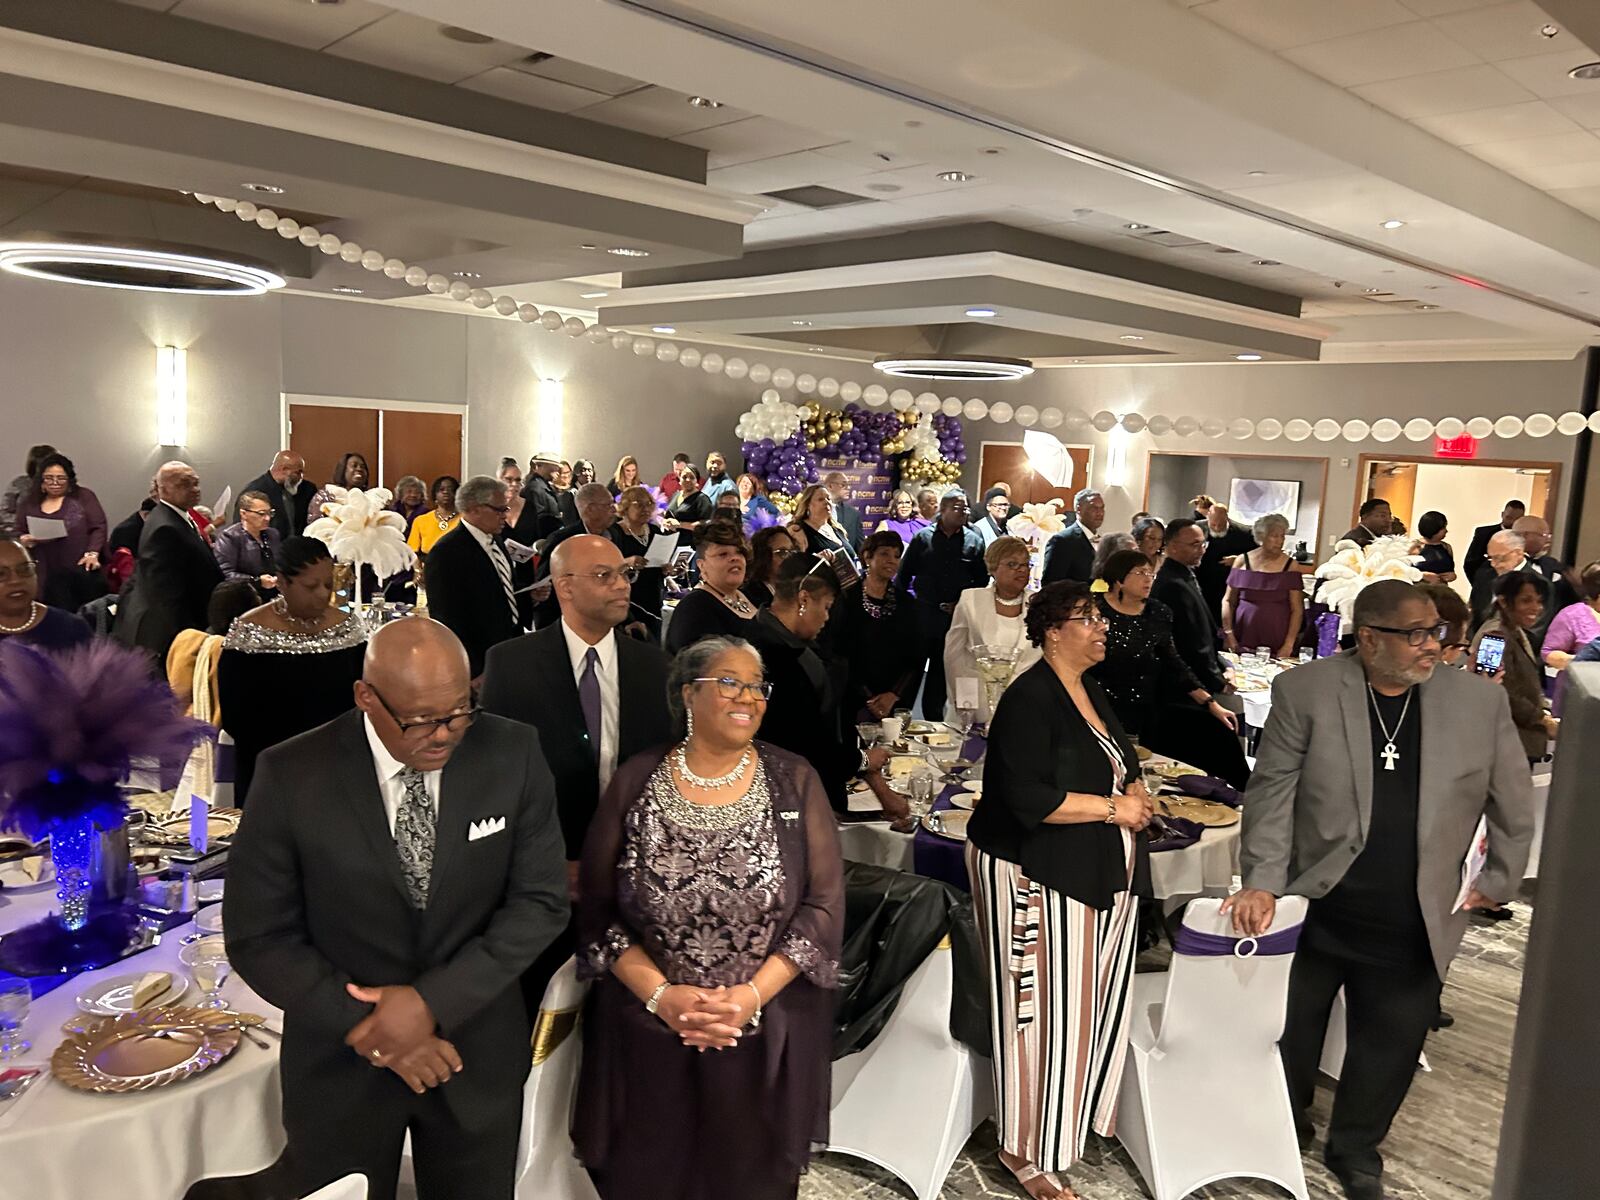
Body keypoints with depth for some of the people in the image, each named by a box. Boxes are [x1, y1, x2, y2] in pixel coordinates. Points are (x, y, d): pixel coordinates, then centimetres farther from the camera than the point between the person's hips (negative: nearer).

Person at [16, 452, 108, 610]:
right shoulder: (29, 504, 14)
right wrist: (24, 542, -3)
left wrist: (92, 553, -13)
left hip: (83, 572, -2)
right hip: (48, 576, 3)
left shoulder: (84, 496, 6)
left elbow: (99, 527, 0)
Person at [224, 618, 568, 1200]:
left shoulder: (513, 754, -13)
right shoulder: (292, 776, -16)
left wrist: (434, 1001, -18)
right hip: (343, 1063, -1)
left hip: (477, 1049, 1)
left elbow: (541, 901, -10)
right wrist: (369, 1025, -16)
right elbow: (258, 938, -10)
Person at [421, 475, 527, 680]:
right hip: (480, 664, -8)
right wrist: (475, 674, -20)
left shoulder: (497, 541, 9)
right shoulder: (446, 552, -17)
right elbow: (448, 621, -19)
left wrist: (530, 597, 1)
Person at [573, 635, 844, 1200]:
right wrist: (660, 995, -14)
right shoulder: (635, 781, -4)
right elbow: (597, 908, -3)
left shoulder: (794, 782, -4)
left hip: (767, 1035, 0)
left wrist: (753, 995, -16)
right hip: (647, 1031, 0)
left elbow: (823, 905, -7)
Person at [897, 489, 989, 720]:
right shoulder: (923, 537, 0)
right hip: (922, 615, -1)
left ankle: (933, 722, 21)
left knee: (941, 675, 10)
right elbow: (904, 574, 3)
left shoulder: (974, 541, 3)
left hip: (955, 619, 1)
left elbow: (982, 579, 6)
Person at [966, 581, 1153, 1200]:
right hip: (1037, 876, -8)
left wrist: (1134, 790, 0)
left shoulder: (1091, 691, 10)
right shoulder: (1029, 700, -18)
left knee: (1094, 1000, 15)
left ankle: (1081, 1113, 34)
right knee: (1041, 1006, 0)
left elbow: (1117, 764, 22)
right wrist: (1114, 807, -17)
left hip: (1099, 873, 9)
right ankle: (1025, 1149, 15)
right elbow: (1030, 800, -25)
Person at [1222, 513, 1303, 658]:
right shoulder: (1243, 561, 4)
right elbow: (1228, 601, 7)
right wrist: (1228, 634, -1)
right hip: (1243, 639, 1)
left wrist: (1289, 645, -7)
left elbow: (1297, 609, 0)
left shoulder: (1290, 566, 1)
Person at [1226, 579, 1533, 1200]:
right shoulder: (1306, 690, -10)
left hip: (1412, 933, 2)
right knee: (1289, 1038, 17)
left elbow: (1513, 806, 8)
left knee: (1389, 1050, 16)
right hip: (1312, 914, -1)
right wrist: (1262, 883, -16)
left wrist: (1496, 882, 10)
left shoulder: (1480, 701, -3)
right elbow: (1272, 793, -10)